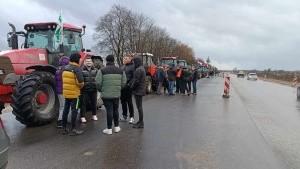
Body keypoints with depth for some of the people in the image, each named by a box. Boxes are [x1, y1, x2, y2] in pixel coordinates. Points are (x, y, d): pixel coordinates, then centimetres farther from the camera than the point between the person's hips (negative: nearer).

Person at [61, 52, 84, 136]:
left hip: (66, 93, 7)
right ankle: (73, 129, 6)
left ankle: (64, 128, 24)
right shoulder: (77, 68, -15)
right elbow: (80, 82, -21)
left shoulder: (65, 68, 9)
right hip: (74, 93, -7)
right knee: (74, 110, 0)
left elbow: (64, 80, 13)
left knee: (66, 109, 14)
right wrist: (81, 86, -2)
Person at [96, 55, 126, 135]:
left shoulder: (102, 70, -7)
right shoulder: (120, 70, 5)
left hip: (106, 94, -3)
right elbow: (123, 82, 4)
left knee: (109, 110, 2)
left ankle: (109, 129, 10)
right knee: (115, 110, 16)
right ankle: (117, 127, 26)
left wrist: (100, 90, 9)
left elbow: (98, 83, -9)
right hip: (117, 94, 3)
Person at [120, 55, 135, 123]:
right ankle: (124, 116, 25)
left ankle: (131, 117, 11)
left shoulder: (132, 67, -9)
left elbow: (134, 77, -14)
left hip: (128, 87, -7)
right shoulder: (123, 66, 14)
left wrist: (129, 84, -19)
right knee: (123, 101, 13)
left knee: (129, 102, 0)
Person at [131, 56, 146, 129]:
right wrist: (133, 86, 16)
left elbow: (136, 81, -21)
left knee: (139, 107, -4)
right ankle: (140, 121, 26)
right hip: (141, 90, 10)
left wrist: (132, 87, -5)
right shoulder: (142, 68, 14)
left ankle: (141, 123, 4)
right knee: (139, 106, 17)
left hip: (138, 91, -10)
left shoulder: (138, 70, -19)